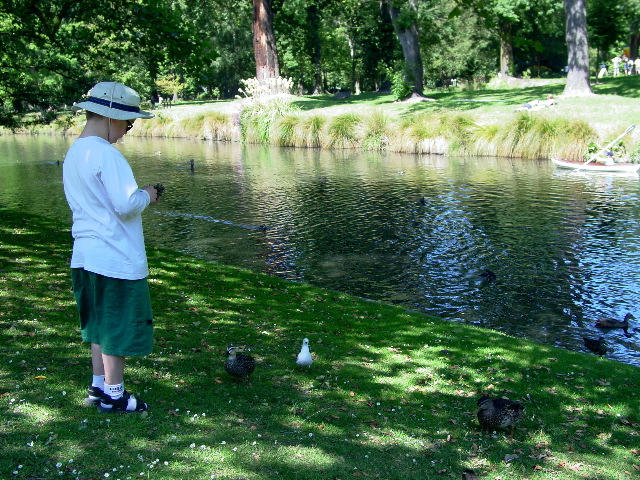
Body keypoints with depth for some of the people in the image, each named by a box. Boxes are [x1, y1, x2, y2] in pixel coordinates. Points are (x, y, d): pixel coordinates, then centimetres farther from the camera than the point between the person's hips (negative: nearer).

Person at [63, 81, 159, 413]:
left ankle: (99, 386, 29)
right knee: (119, 326, 4)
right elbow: (126, 204, -25)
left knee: (100, 323, 19)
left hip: (86, 255, 9)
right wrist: (146, 196, -4)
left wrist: (138, 197, 13)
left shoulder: (73, 153, 10)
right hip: (117, 259, -9)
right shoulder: (105, 153, -18)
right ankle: (113, 395, 15)